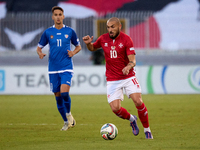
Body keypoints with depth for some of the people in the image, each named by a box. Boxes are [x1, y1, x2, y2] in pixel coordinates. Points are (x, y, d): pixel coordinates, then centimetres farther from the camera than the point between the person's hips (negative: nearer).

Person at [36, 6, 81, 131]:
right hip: (53, 69, 2)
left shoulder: (70, 31, 2)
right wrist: (40, 53, -11)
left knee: (64, 92, -20)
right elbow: (39, 47, 12)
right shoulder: (48, 32, 4)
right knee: (58, 96, 4)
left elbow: (78, 46, 15)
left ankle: (69, 114, 7)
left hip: (66, 68, -2)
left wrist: (73, 52, -6)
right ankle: (66, 122, 20)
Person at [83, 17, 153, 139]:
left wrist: (128, 67, -37)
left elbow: (132, 60, -15)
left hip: (128, 77, -2)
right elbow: (92, 48, 22)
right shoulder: (103, 39, 1)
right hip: (112, 80, 2)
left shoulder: (126, 39, -9)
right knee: (115, 108, -11)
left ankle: (147, 130, 1)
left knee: (138, 102, -18)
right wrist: (88, 43, -1)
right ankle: (131, 119, 22)